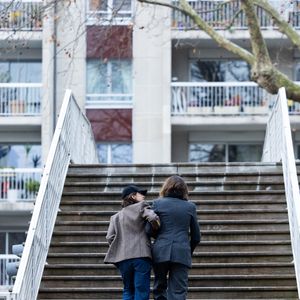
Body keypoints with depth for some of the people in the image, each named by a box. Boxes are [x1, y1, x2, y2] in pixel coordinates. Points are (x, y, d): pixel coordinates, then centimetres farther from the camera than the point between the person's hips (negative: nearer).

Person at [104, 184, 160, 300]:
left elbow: (110, 237, 5)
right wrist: (156, 232, 2)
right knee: (142, 290, -2)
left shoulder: (116, 217, 16)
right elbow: (153, 218, -16)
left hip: (123, 259, 5)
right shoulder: (140, 207, 3)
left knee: (128, 290, 14)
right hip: (141, 256, -5)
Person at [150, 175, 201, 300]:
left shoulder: (157, 203, 4)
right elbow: (196, 237, 11)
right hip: (182, 254, 0)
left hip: (161, 252, 0)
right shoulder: (190, 206, 9)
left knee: (159, 289, 12)